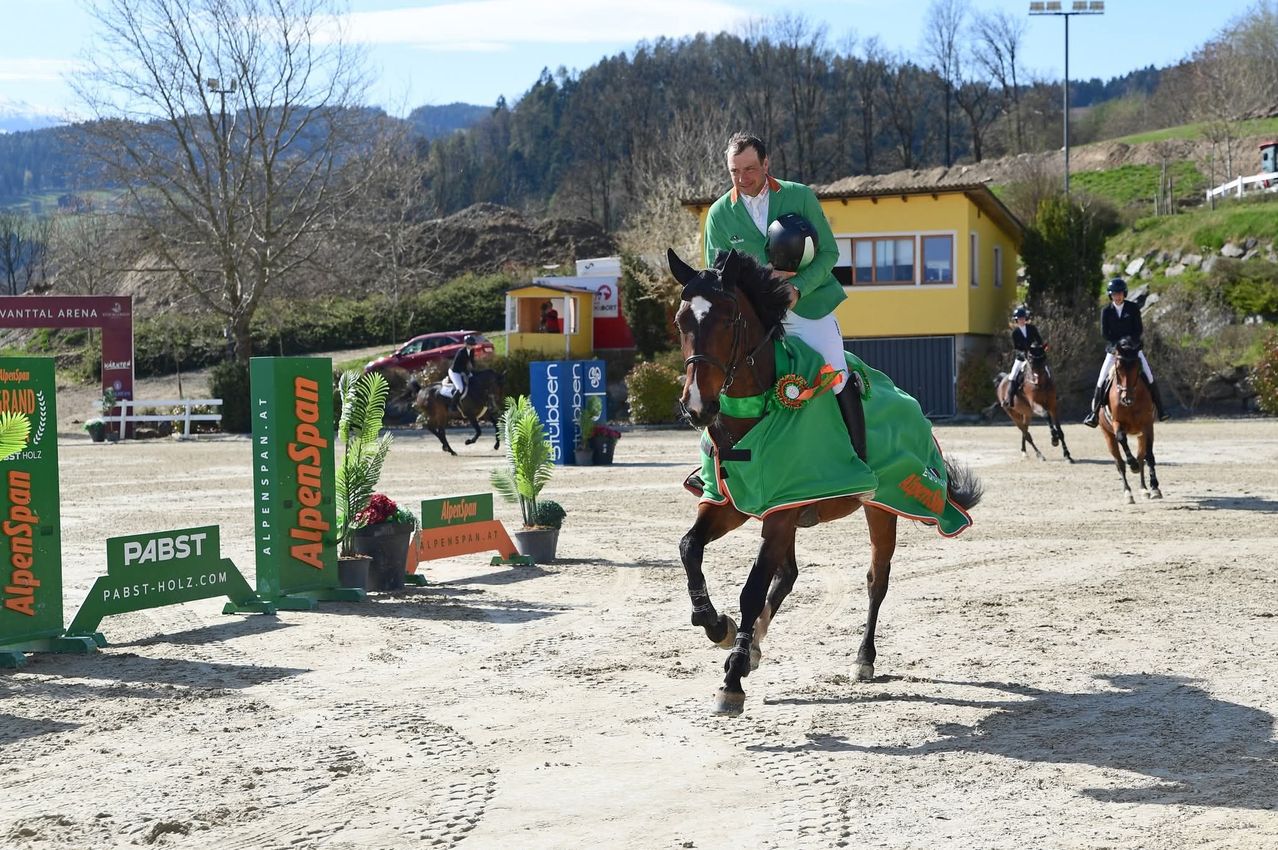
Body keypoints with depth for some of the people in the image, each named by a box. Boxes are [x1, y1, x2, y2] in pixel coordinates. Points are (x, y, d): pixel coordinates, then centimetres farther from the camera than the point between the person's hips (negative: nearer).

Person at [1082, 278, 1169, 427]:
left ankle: (1160, 410, -3)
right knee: (1101, 380, -6)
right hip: (1113, 348, 1)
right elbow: (1104, 333, -3)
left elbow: (1139, 329, -3)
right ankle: (1095, 413, 2)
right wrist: (1118, 343, -14)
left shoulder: (1133, 308, -3)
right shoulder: (1106, 311, -1)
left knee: (1148, 376, -11)